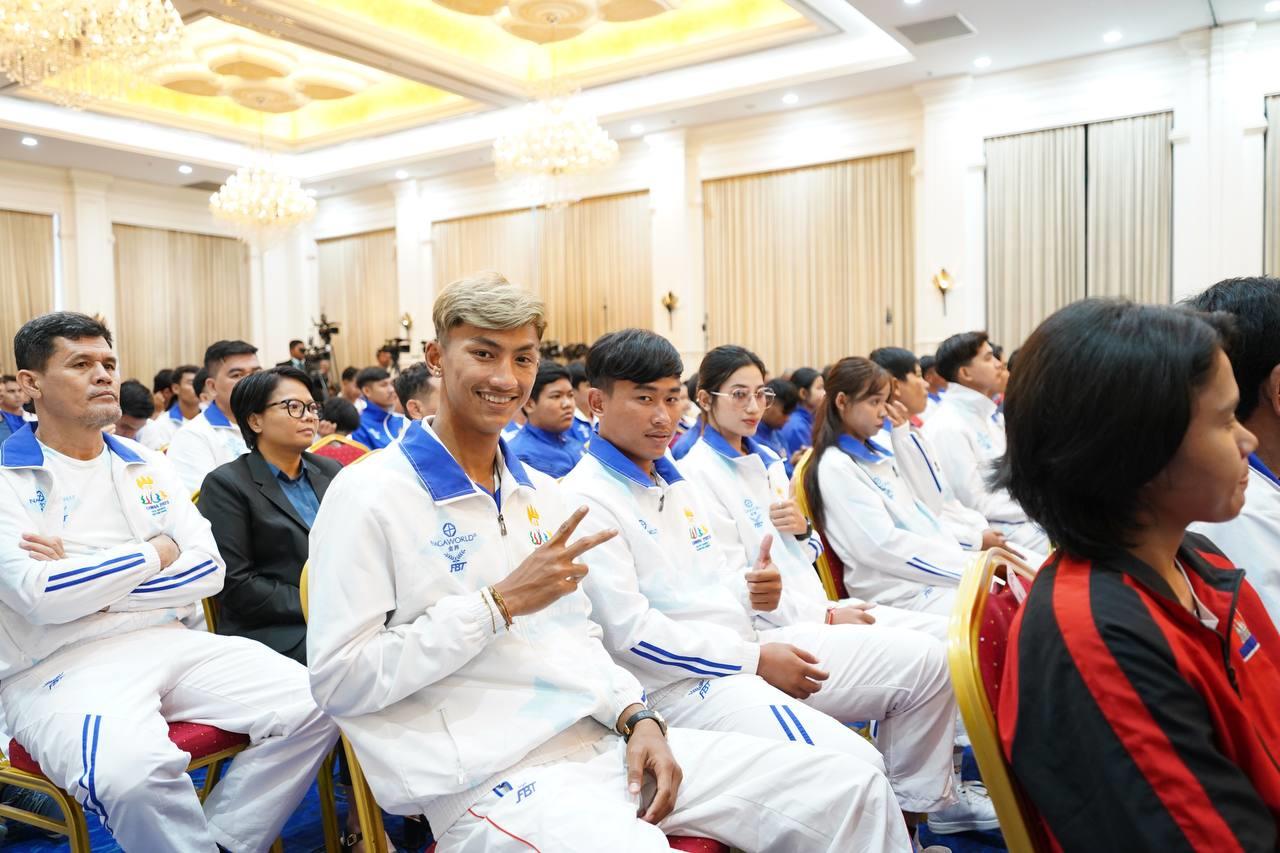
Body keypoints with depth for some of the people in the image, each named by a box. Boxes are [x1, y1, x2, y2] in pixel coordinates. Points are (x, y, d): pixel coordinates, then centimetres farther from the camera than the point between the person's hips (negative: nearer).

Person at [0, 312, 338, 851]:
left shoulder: (147, 466, 14)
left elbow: (208, 569, 4)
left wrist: (88, 586, -7)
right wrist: (155, 554, -5)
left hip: (169, 644, 5)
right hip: (60, 668, -5)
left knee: (312, 705, -15)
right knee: (135, 770, -37)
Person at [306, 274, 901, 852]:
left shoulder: (541, 494, 16)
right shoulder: (368, 497, -7)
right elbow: (337, 679, -12)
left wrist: (635, 716, 0)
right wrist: (498, 604, -16)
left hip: (606, 741, 7)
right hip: (491, 778, -6)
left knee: (851, 790, -1)